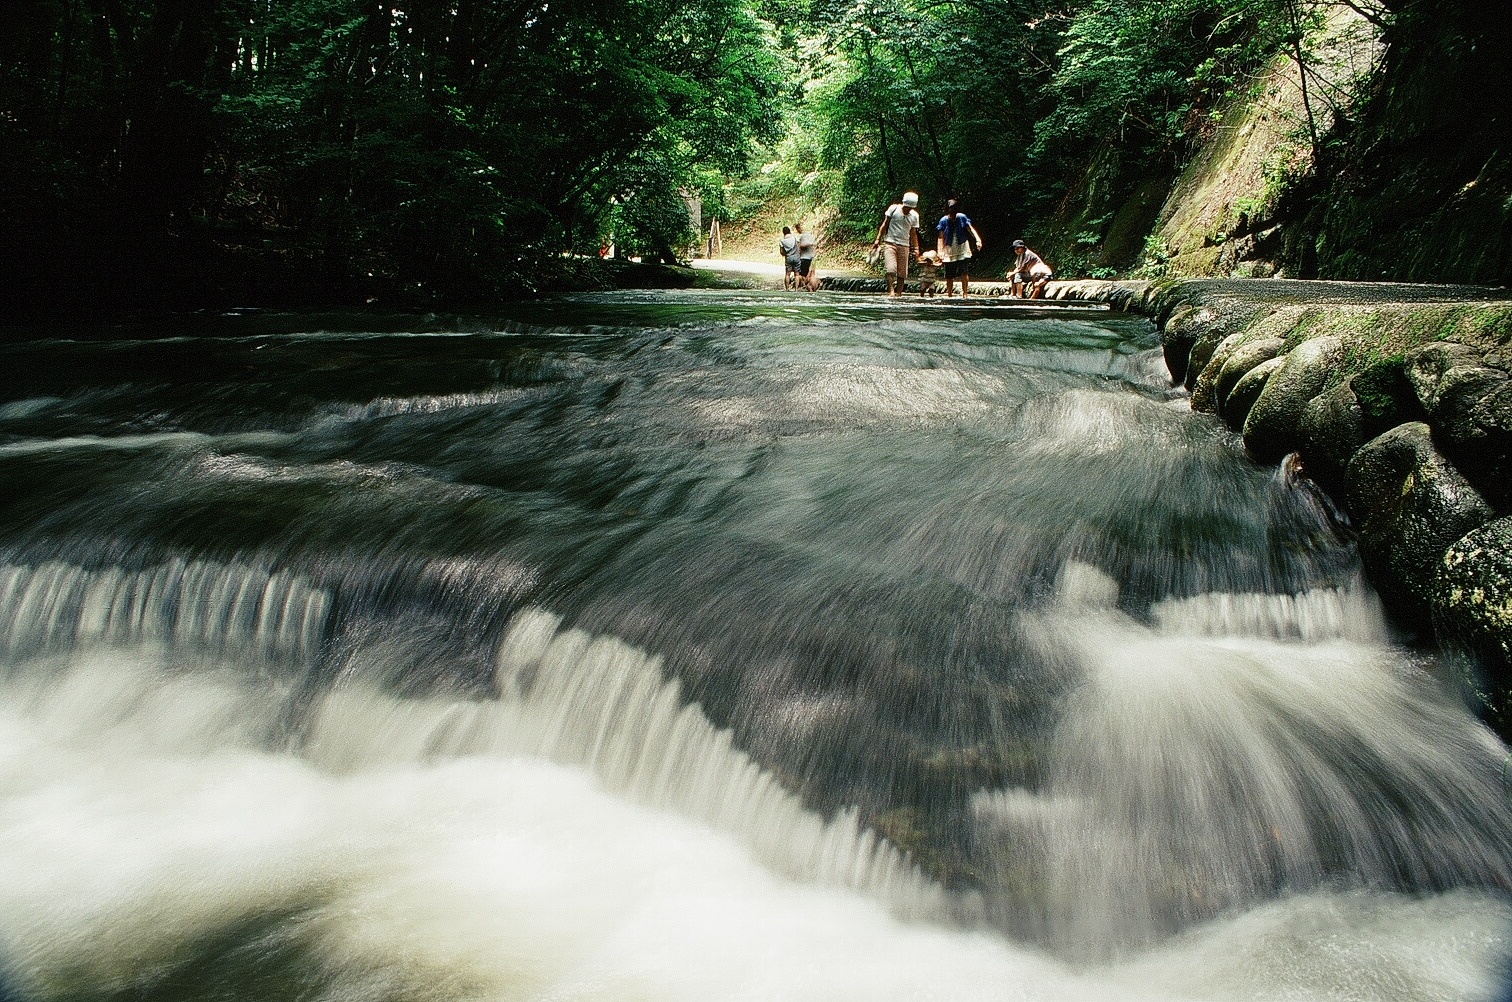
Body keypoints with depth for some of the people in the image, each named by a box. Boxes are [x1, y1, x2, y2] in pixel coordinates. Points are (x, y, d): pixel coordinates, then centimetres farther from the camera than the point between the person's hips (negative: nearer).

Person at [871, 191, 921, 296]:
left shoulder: (914, 216, 6)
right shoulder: (894, 209, -1)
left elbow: (913, 234, 15)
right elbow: (884, 224, 5)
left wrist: (916, 248, 9)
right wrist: (878, 239, 0)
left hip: (904, 246, 3)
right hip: (890, 243, -3)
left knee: (902, 273, -1)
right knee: (891, 269, -20)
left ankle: (898, 293, 4)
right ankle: (891, 291, -23)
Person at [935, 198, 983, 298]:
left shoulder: (962, 217, -4)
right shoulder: (943, 221, -4)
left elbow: (970, 229, -9)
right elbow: (940, 237, -4)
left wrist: (977, 239, -25)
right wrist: (940, 251, -14)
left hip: (963, 250, -1)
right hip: (949, 251, 1)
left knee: (964, 273, -14)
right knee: (949, 276, 4)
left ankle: (965, 293, -9)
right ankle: (949, 294, 15)